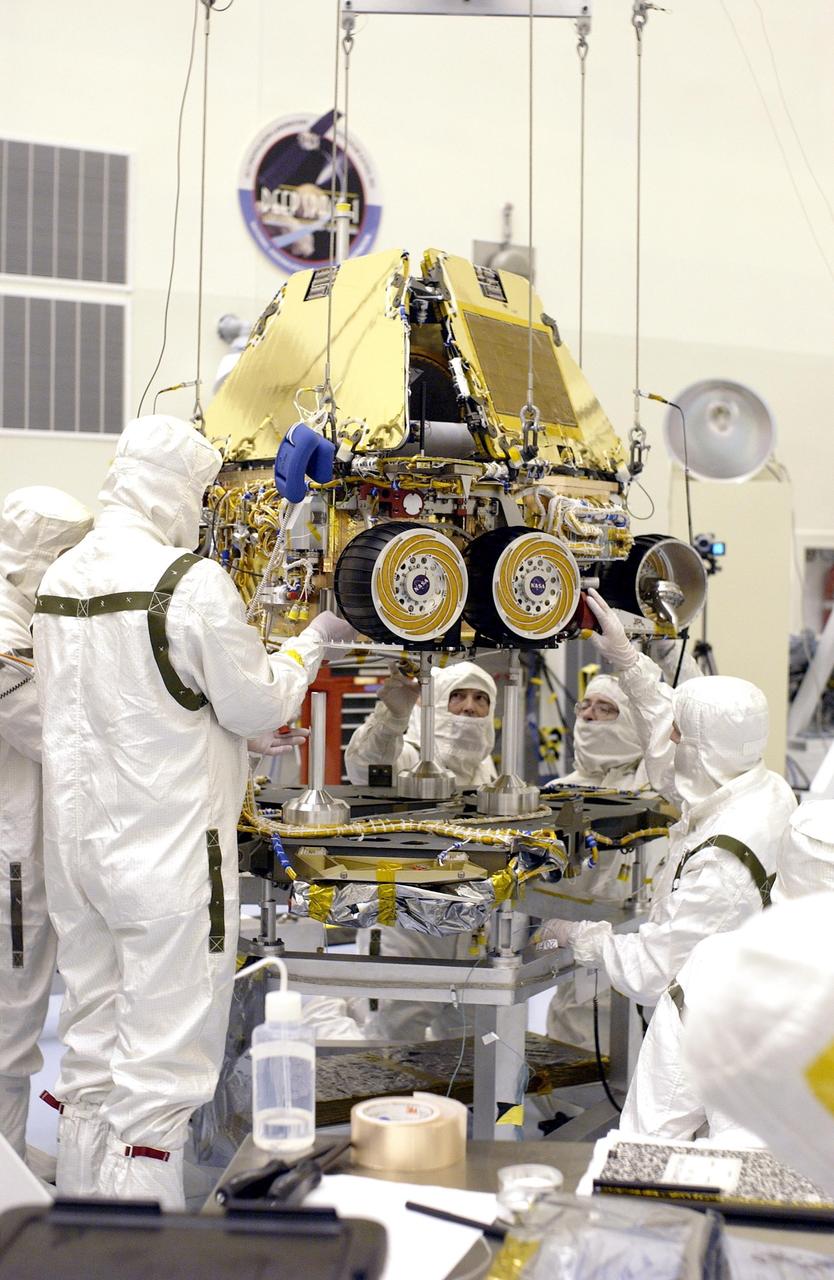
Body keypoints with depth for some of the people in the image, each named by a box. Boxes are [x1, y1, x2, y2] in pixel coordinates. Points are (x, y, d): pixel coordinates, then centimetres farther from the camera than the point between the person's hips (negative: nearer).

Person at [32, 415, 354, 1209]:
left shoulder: (59, 580, 5)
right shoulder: (191, 583, -17)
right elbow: (260, 703, -9)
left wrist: (231, 727, 14)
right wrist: (312, 643, 7)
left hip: (77, 842, 8)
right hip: (168, 851, -7)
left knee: (90, 1050, 19)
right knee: (161, 1064, 1)